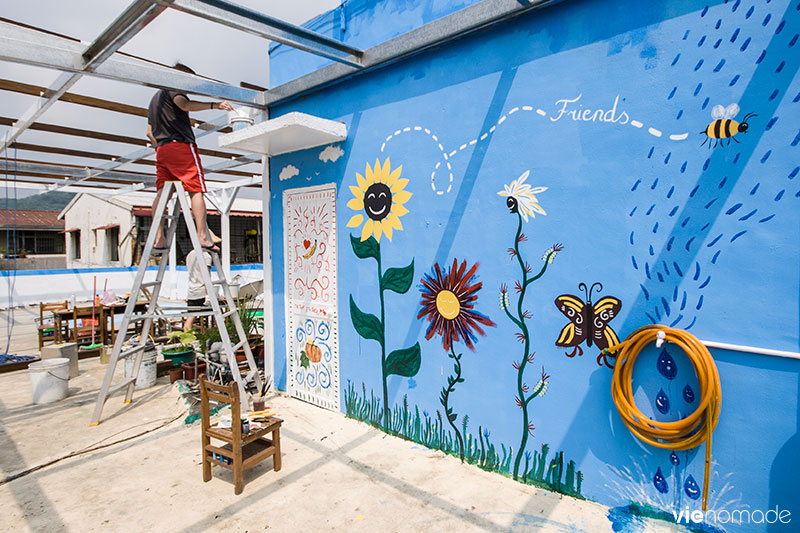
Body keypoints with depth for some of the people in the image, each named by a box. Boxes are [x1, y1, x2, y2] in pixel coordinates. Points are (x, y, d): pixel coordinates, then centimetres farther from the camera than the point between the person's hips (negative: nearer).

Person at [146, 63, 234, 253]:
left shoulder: (154, 99, 31)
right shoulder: (172, 88, 5)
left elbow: (149, 132, 28)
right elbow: (185, 105, -19)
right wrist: (214, 105, -25)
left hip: (161, 149, 9)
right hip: (181, 145, -9)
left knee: (162, 192, 2)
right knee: (196, 190, -14)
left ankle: (159, 237, -3)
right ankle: (202, 237, -24)